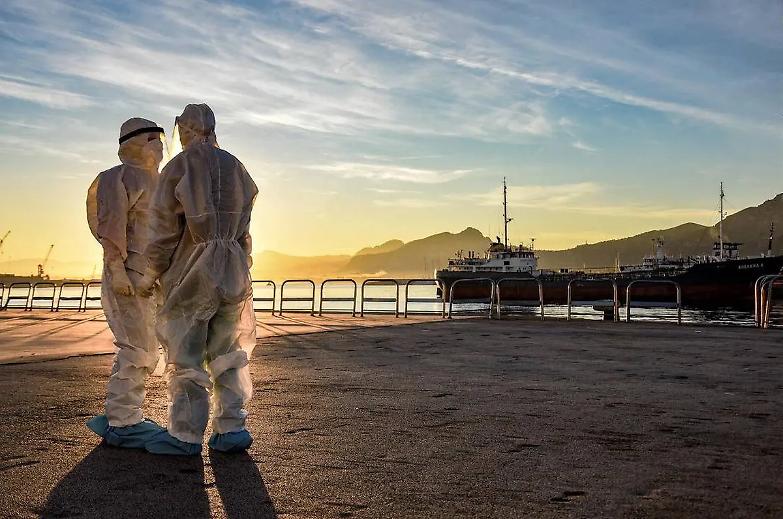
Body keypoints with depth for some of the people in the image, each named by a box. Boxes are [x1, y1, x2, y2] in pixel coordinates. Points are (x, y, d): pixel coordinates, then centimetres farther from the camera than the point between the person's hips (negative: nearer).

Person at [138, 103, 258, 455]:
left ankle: (186, 434, 6)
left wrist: (150, 274, 2)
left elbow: (165, 228, -8)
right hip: (233, 270, 5)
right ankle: (231, 429, 8)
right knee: (227, 352, 9)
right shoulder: (236, 168, 10)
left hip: (192, 271, -5)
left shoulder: (178, 168, -6)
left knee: (185, 355, 2)